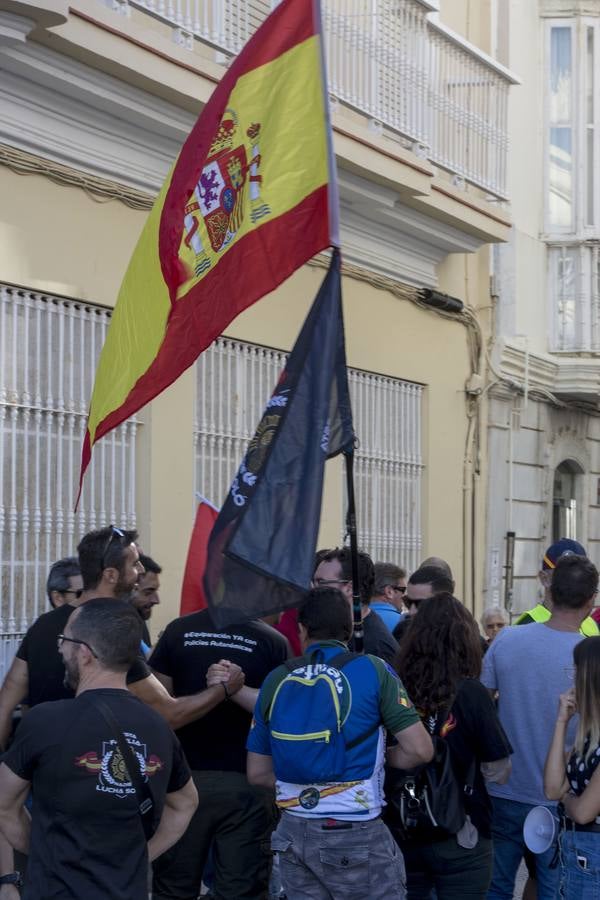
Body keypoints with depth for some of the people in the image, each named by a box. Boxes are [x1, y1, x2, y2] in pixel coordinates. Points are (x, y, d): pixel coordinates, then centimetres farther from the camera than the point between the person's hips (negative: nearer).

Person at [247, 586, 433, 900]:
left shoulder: (276, 680, 5)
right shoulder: (373, 670, -5)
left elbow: (257, 773, 10)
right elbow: (420, 750, -8)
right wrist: (379, 758, 10)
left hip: (293, 832, 4)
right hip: (356, 834, -4)